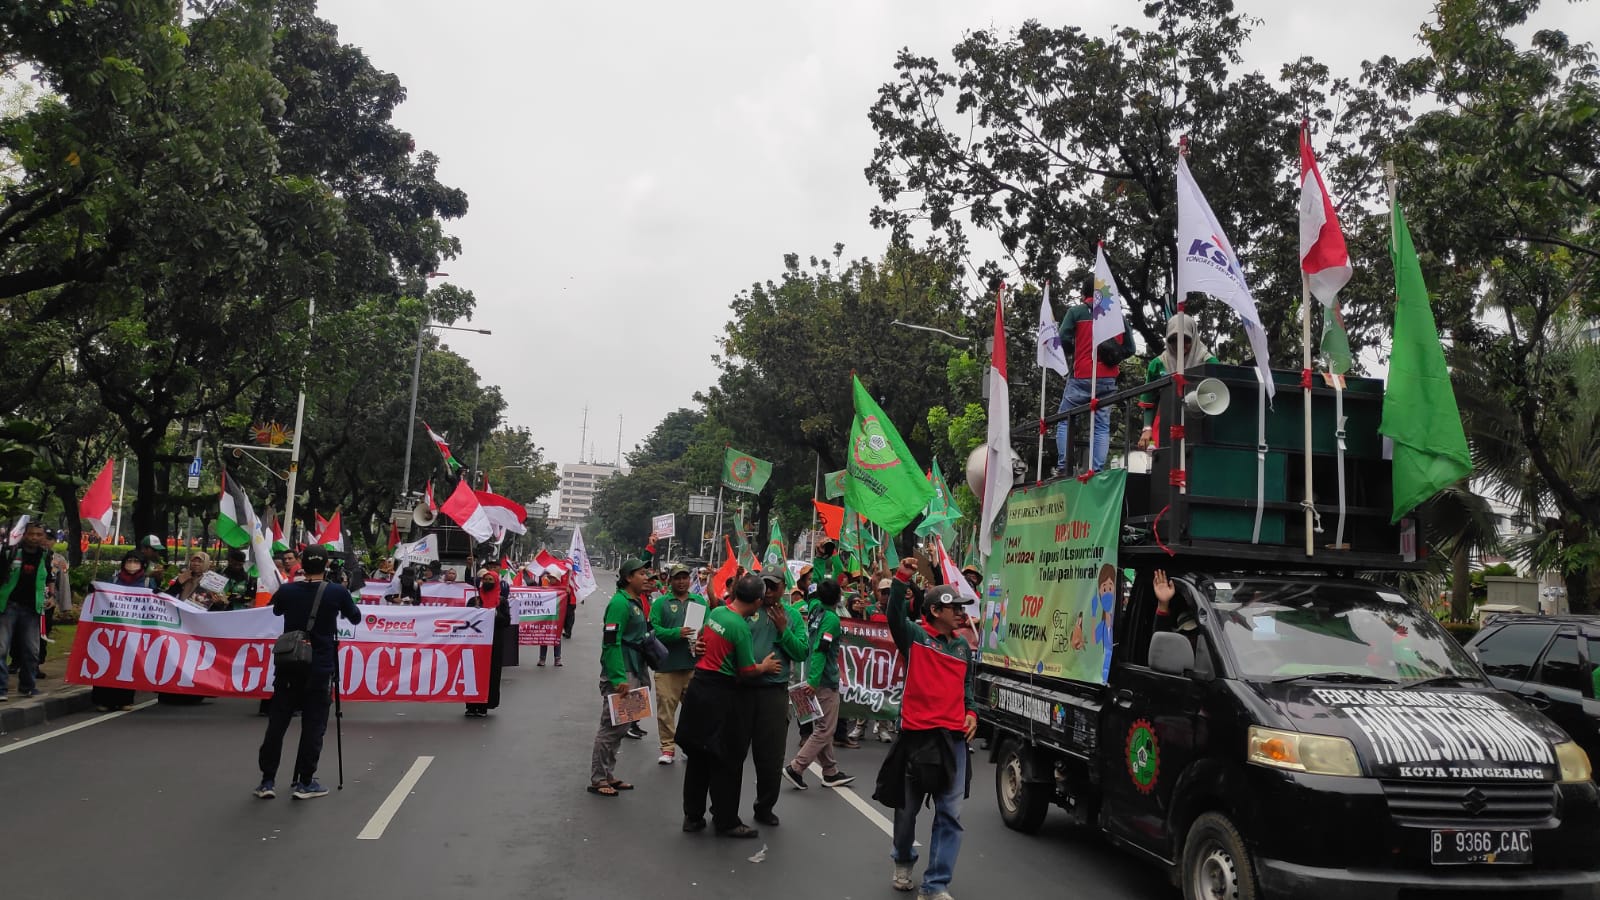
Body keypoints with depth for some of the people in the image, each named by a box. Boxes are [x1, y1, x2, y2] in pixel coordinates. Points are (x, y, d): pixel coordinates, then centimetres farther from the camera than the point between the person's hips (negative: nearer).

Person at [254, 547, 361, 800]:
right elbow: (356, 618, 11)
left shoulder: (287, 591, -2)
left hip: (288, 666, 2)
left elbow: (276, 611, 21)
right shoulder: (337, 593, -7)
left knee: (277, 722, 9)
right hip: (320, 668, -2)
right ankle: (304, 782, 5)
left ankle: (267, 780, 12)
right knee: (313, 725, 3)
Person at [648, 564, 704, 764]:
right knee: (666, 707, -1)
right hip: (667, 665, -2)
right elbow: (654, 630, -8)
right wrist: (676, 633, -21)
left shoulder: (700, 601, 12)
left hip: (695, 664, 2)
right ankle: (668, 747, 10)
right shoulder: (661, 603, 3)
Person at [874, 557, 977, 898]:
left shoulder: (963, 646, 13)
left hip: (954, 738, 4)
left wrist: (971, 712, 6)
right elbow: (895, 614, -21)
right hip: (916, 734, -4)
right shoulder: (914, 636, -3)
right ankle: (903, 862, 38)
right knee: (907, 807, 11)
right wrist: (902, 579, -33)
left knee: (950, 815, -1)